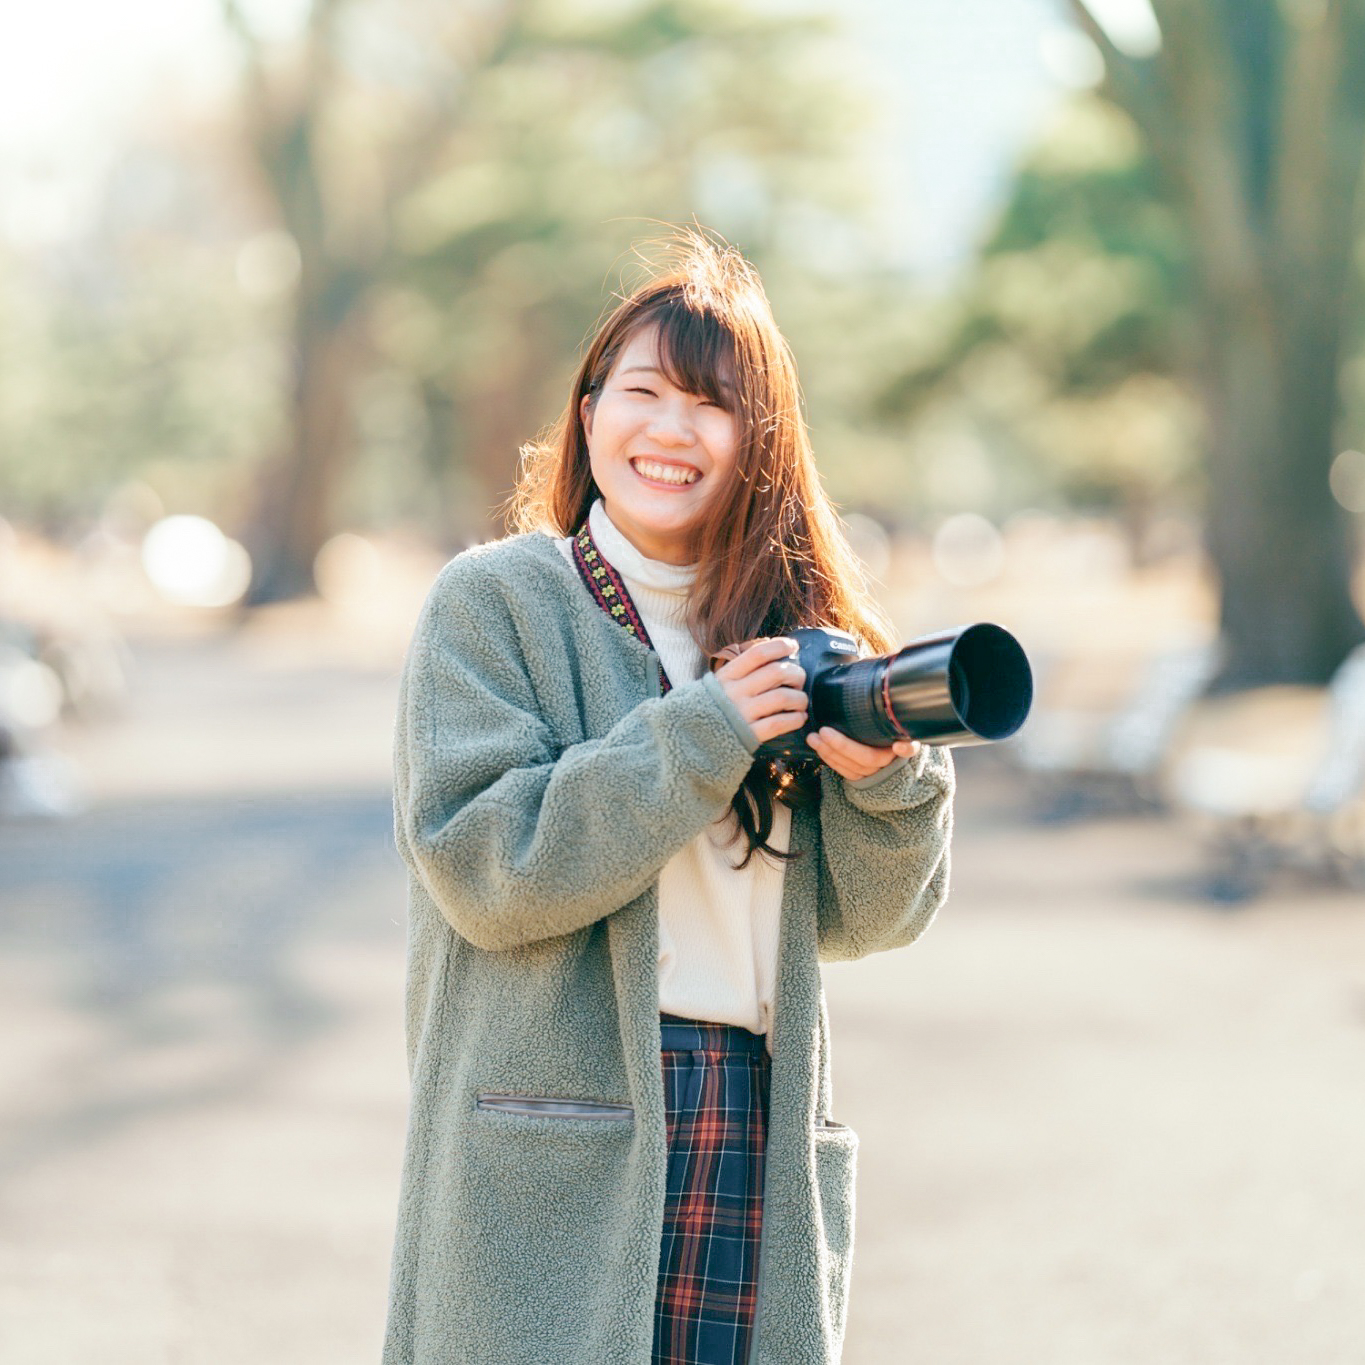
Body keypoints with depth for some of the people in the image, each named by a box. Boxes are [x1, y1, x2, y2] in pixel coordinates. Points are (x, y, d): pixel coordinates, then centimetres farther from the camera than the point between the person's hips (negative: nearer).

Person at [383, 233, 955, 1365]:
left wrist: (883, 777, -7)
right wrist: (703, 734, -14)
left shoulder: (796, 627, 13)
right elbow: (480, 865, -12)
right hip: (553, 1140, -4)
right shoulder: (494, 601, 0)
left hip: (759, 1133, 4)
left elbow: (863, 920, 12)